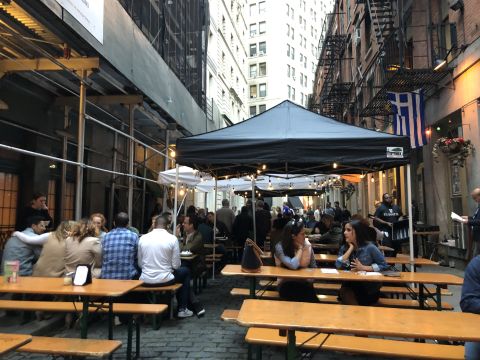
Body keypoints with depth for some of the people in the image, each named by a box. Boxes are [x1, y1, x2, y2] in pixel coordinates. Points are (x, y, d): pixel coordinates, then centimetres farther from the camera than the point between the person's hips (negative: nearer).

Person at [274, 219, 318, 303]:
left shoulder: (307, 244, 0)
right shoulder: (280, 247, -13)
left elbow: (313, 267, 6)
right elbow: (293, 265, -26)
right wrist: (300, 248, -14)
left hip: (305, 283, 3)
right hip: (286, 284, -3)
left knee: (313, 303, -25)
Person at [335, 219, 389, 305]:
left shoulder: (370, 248, -8)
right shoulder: (344, 248, 3)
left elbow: (384, 265, -8)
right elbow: (338, 265, -12)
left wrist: (363, 268, -18)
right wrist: (351, 248, -12)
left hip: (369, 287, -2)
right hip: (349, 285, 3)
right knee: (344, 291, -28)